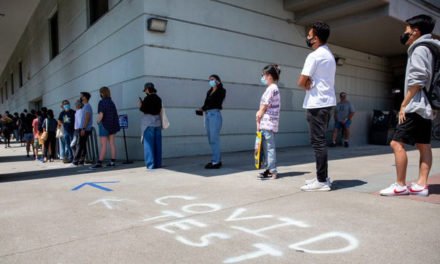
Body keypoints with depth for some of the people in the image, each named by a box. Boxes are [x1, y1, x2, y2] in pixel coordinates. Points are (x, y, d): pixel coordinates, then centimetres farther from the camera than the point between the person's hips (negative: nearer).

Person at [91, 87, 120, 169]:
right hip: (112, 125, 6)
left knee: (103, 145, -5)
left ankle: (99, 163, -2)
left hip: (104, 125, -6)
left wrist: (98, 121, -4)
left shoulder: (102, 102, -11)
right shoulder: (111, 102, 9)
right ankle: (112, 161, 10)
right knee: (112, 143, 8)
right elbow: (116, 115, 9)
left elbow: (101, 115, -20)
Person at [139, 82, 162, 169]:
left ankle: (150, 165, -1)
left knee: (149, 145, -1)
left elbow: (144, 109, -14)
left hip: (149, 123, -6)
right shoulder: (158, 98, 10)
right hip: (158, 123, 6)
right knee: (157, 145, 9)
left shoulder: (147, 98, -10)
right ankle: (158, 164, 13)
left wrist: (140, 106, 6)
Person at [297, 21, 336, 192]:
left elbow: (301, 82, -14)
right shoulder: (329, 55, 19)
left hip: (317, 104, -10)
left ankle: (322, 181, -4)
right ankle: (322, 177, 19)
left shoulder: (314, 56, -12)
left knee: (318, 142, -7)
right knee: (320, 141, 14)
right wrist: (311, 84, 8)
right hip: (327, 102, 10)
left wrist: (308, 86, 5)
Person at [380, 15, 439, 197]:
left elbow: (417, 80, -18)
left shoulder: (419, 49, -8)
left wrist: (403, 105, -16)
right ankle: (421, 185, 8)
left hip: (416, 106, -11)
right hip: (425, 107, 11)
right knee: (424, 146, 6)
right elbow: (424, 79, 19)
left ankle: (400, 185, -8)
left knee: (397, 143, -11)